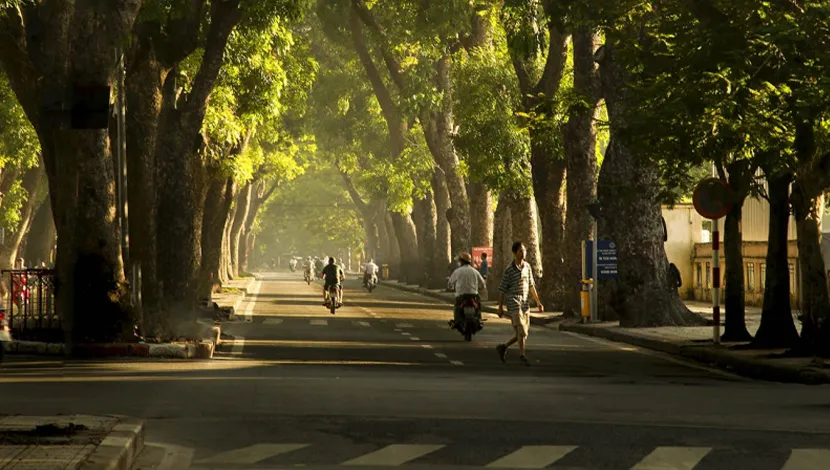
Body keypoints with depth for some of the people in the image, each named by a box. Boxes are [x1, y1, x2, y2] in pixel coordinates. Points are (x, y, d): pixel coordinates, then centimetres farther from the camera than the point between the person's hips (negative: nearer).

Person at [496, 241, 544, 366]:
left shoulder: (527, 266, 9)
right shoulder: (510, 270, -8)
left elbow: (531, 286, 17)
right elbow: (502, 290, -4)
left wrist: (538, 302, 14)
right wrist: (500, 307, -4)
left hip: (525, 304, 6)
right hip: (514, 303, -6)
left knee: (522, 333, 8)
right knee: (521, 332, -11)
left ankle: (503, 347, 23)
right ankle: (523, 356, -1)